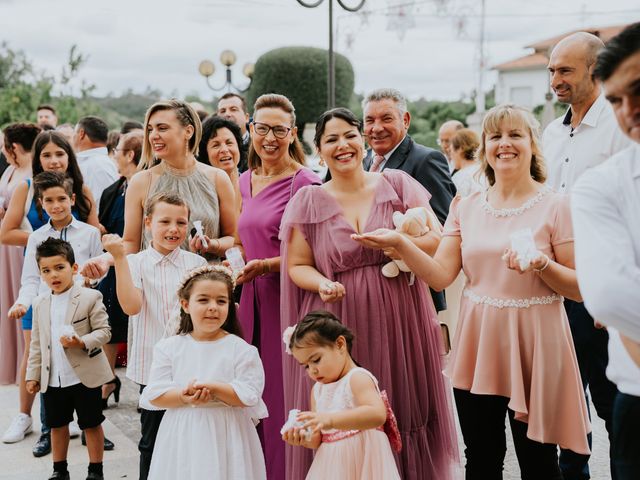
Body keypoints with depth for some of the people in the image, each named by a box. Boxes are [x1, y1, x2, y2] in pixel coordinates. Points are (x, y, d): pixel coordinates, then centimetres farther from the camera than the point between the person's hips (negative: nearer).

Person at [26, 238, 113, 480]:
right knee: (57, 425, 17)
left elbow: (103, 331, -11)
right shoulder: (40, 304, 6)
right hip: (52, 379, 5)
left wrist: (82, 342, -28)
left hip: (85, 376, -5)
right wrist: (33, 375, 7)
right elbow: (37, 344, 11)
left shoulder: (91, 297, -9)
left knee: (91, 424, 7)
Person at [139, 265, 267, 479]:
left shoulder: (240, 349, -4)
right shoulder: (168, 347, 2)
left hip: (226, 435, -1)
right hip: (183, 436, 2)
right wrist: (185, 396, -20)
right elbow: (154, 395, -2)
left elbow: (249, 395, -10)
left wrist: (212, 387, -20)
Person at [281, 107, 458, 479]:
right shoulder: (308, 201, 5)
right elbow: (298, 266, 6)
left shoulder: (397, 183, 5)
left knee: (402, 416, 5)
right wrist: (323, 285, -15)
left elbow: (437, 240, 2)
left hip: (399, 322, 0)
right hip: (339, 327, 0)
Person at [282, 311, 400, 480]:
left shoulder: (358, 378, -13)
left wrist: (330, 419, -38)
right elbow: (319, 439, 11)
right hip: (331, 466, 6)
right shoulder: (317, 390, 9)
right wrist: (304, 438, -11)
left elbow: (377, 414, -31)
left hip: (361, 462, -6)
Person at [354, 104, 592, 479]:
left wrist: (541, 264, -23)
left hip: (533, 341, -3)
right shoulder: (467, 208, 7)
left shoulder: (555, 205, -5)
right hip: (478, 341, 4)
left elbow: (580, 288, -5)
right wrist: (399, 243, -14)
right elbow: (440, 276, -1)